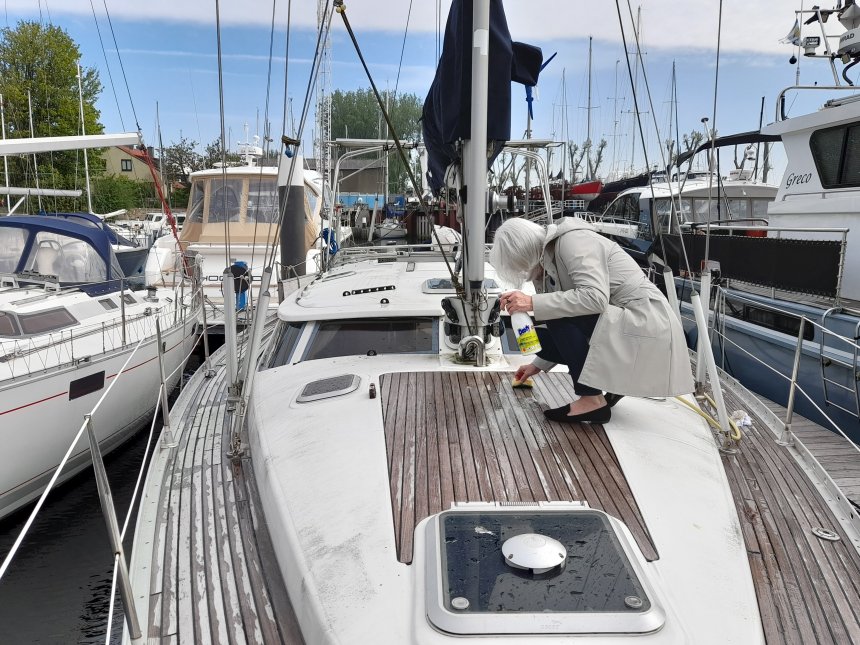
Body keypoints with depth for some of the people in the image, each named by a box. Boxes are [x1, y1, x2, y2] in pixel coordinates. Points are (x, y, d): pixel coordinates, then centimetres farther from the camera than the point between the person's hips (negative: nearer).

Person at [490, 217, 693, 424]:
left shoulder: (573, 240, -14)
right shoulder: (549, 261, 11)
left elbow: (595, 297, -29)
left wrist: (533, 303, -28)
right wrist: (539, 365, 28)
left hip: (645, 324, -9)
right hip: (614, 327, 9)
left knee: (559, 315, -22)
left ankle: (592, 400, -12)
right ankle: (613, 380, 9)